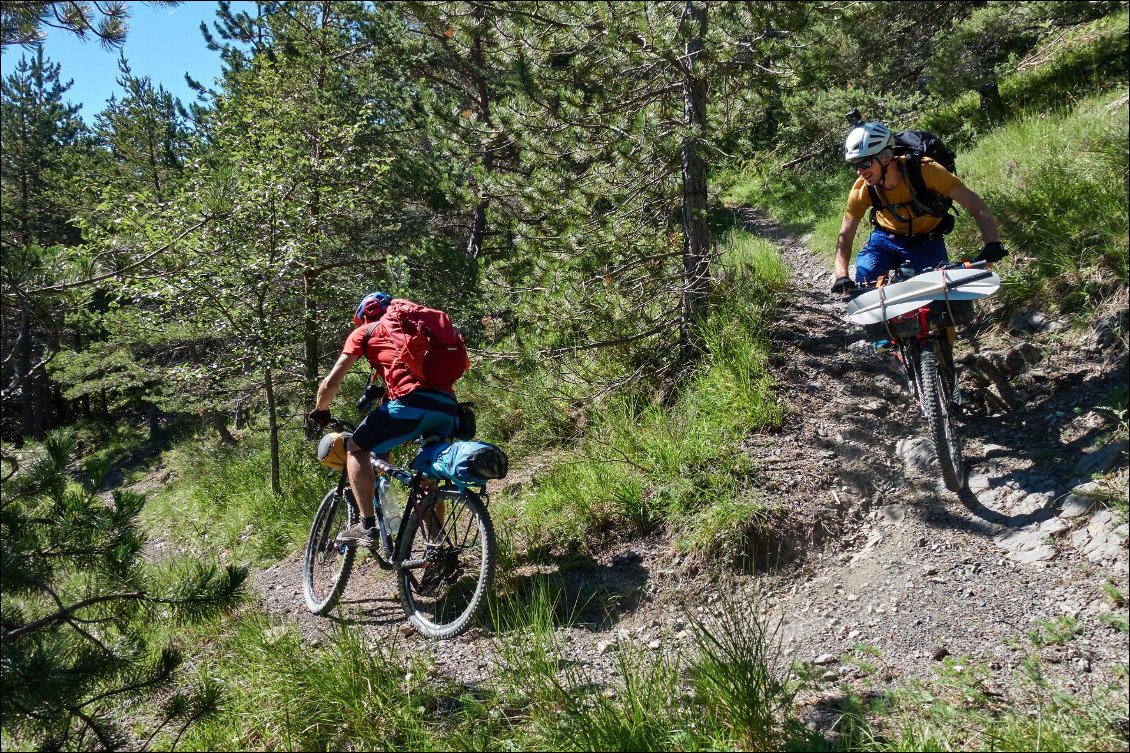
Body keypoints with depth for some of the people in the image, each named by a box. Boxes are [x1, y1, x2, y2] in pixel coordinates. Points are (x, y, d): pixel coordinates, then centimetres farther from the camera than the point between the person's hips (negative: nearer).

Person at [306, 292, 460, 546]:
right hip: (448, 406, 6)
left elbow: (331, 383, 14)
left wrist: (319, 411, 32)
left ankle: (367, 526, 5)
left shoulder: (365, 331, 19)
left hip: (412, 403, -6)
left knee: (355, 448, 15)